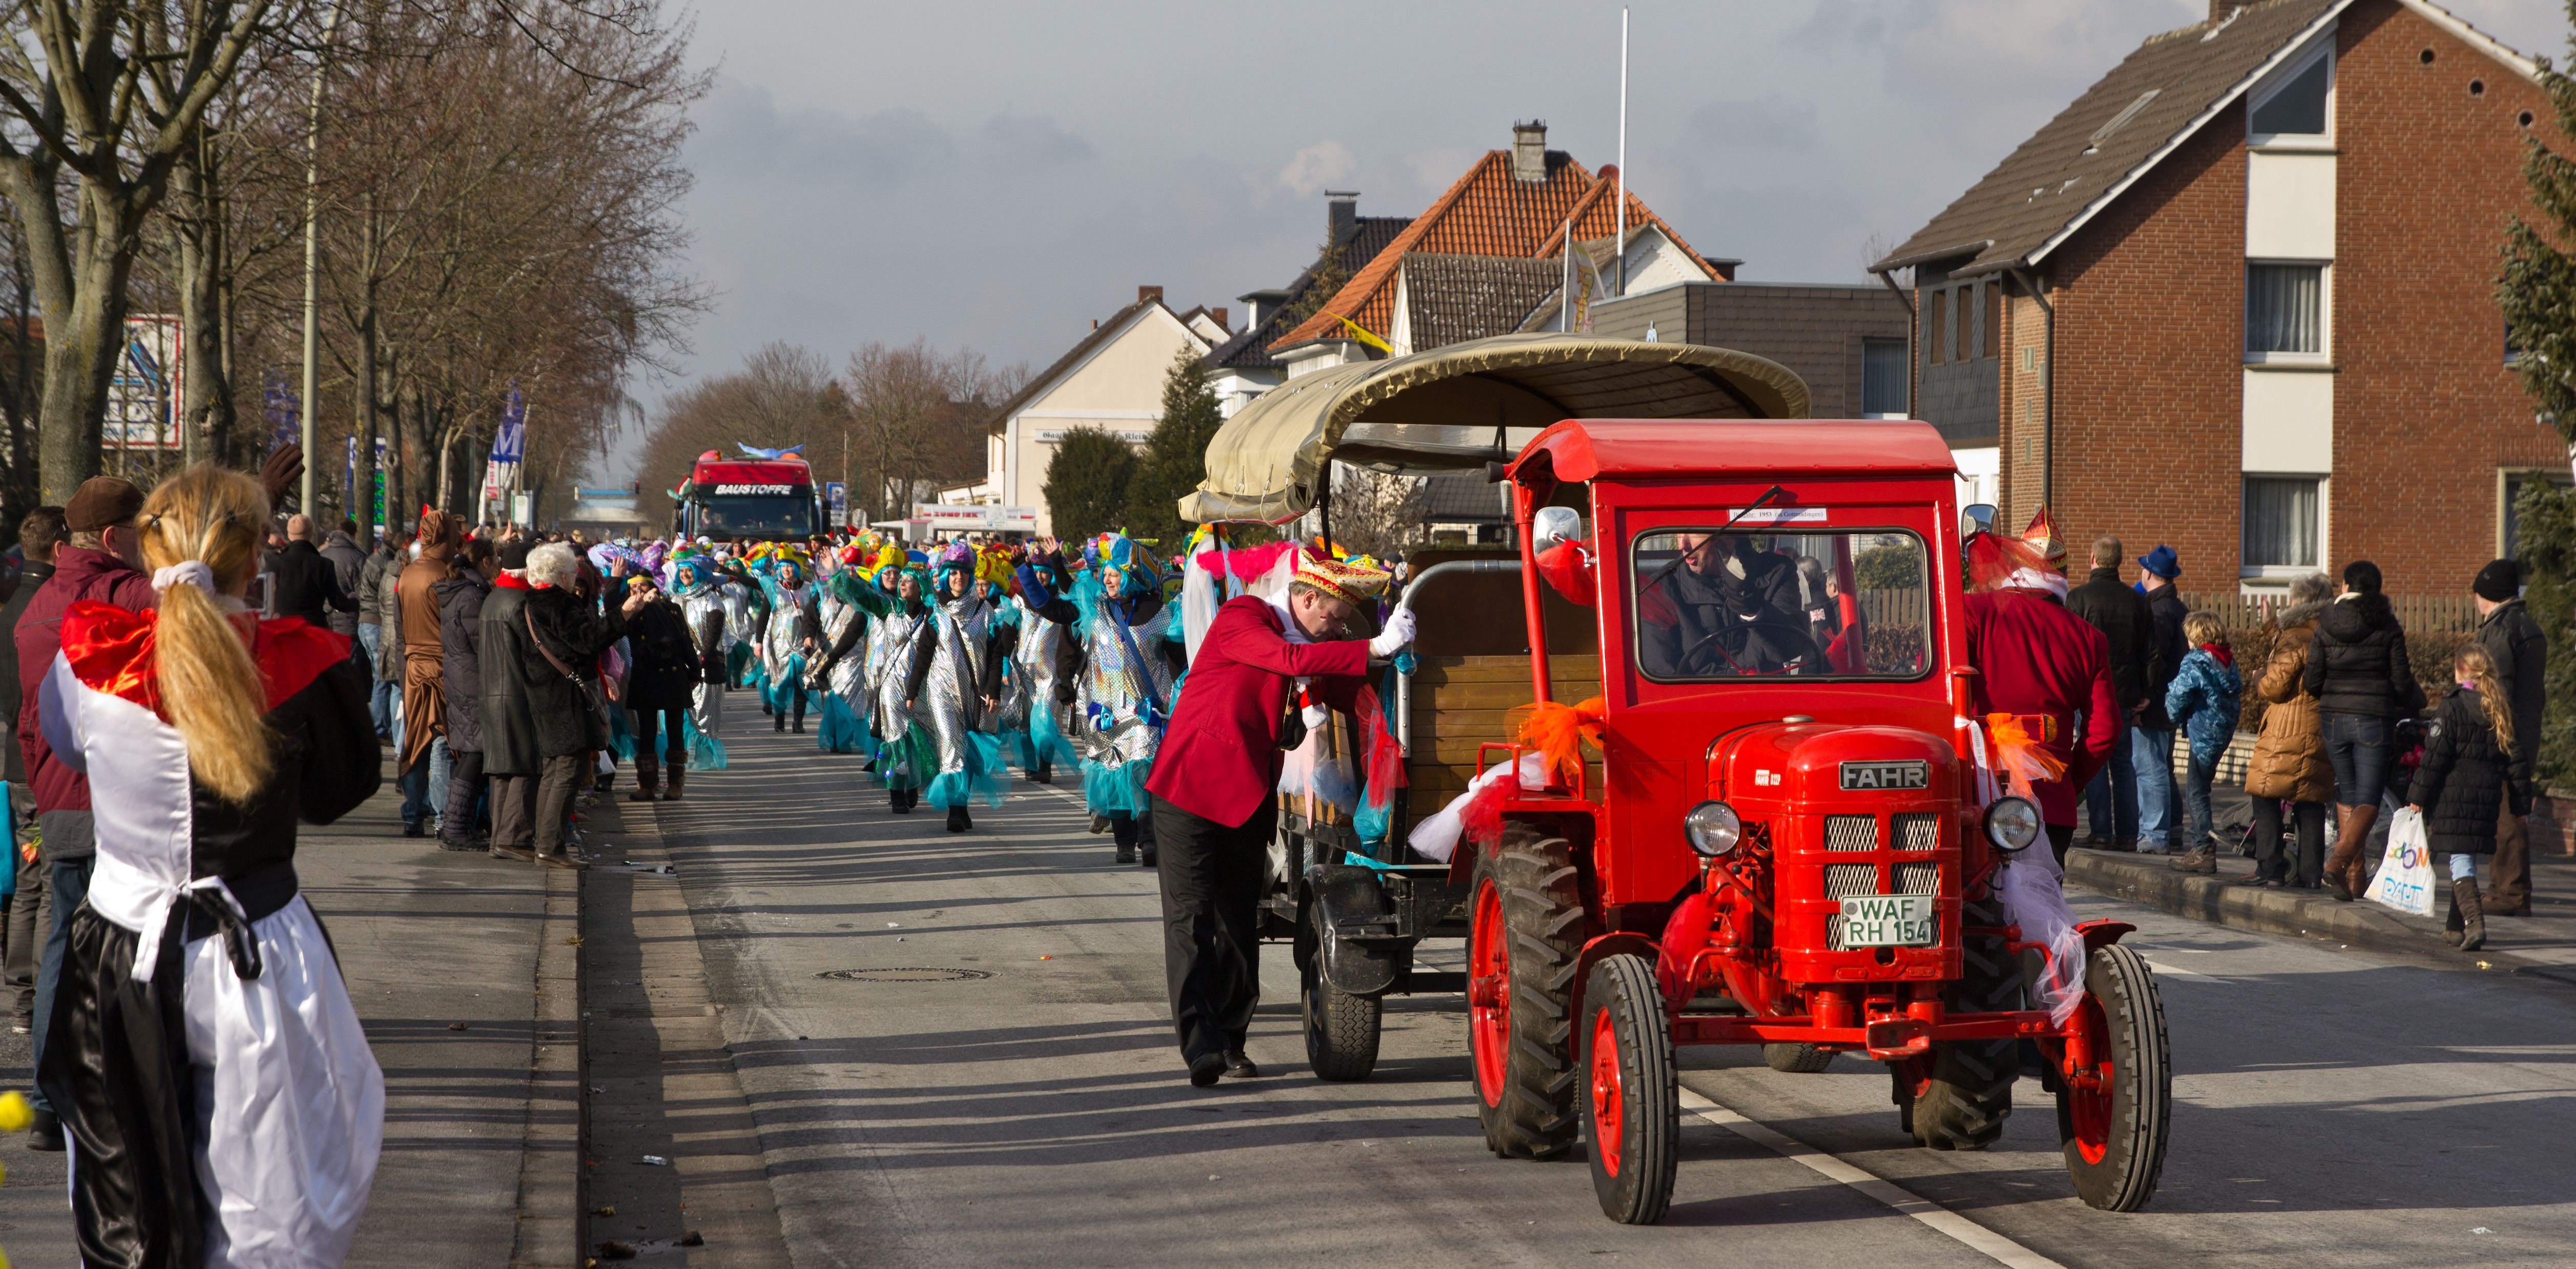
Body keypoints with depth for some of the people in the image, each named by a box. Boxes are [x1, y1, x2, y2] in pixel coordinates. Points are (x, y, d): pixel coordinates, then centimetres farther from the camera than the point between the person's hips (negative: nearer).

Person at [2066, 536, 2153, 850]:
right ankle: (2127, 834, 9)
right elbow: (2150, 651, 8)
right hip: (2126, 693, 4)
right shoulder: (2137, 600, 4)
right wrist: (2143, 693, 15)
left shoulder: (2079, 597, -9)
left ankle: (2101, 832, -3)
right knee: (2123, 762, 10)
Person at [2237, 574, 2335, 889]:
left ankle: (2269, 868, -5)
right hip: (2323, 733, 7)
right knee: (2311, 803, 10)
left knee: (2267, 799, -1)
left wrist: (2258, 682, 7)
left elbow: (2276, 686, -16)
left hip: (2287, 734, -7)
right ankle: (2310, 871, 8)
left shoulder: (2294, 640, -12)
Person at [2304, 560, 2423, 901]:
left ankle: (2356, 874, 18)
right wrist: (2416, 698, 18)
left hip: (2334, 718, 3)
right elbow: (2401, 681, -5)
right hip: (2374, 719, -3)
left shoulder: (2326, 626, 1)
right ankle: (2340, 861, -22)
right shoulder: (2387, 627, -6)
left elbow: (2311, 681, 2)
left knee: (2347, 795, 17)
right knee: (2368, 799, -1)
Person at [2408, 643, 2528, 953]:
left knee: (2460, 860, -7)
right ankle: (2457, 924, 28)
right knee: (2468, 856, 18)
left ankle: (2473, 921, -24)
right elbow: (2517, 759, 10)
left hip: (2453, 796, -5)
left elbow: (2435, 757, -10)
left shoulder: (2452, 708, -9)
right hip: (2488, 796, 5)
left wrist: (2419, 796, -4)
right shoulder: (2503, 710, 8)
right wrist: (2521, 802, 16)